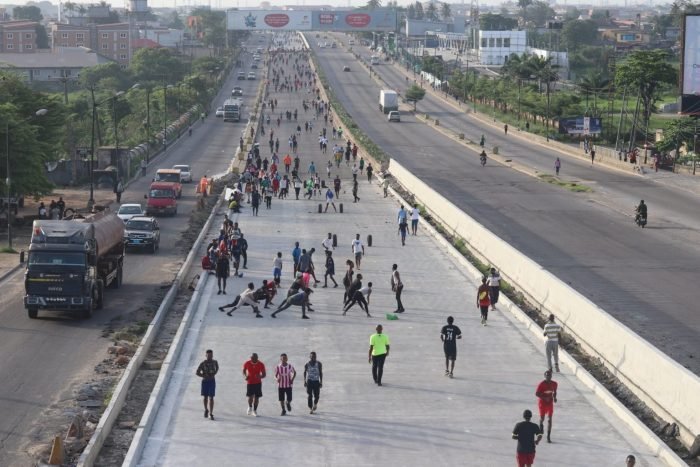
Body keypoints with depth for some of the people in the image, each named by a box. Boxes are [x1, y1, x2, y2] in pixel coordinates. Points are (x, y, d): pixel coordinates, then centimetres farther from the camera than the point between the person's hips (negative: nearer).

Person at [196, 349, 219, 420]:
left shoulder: (215, 362, 0)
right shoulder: (203, 363, -8)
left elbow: (217, 368, 21)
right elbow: (197, 372, -8)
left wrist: (214, 374, 1)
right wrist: (205, 376, -18)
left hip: (212, 381, 0)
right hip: (205, 381, 0)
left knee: (211, 398, -6)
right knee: (205, 397, 11)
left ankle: (211, 414, -7)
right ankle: (206, 410, 34)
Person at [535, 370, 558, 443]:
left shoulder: (554, 384, -2)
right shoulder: (541, 384, -16)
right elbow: (536, 393, -14)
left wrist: (554, 397, -4)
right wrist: (544, 398, -24)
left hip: (550, 403, 2)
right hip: (542, 403, -2)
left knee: (549, 420, -5)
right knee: (542, 418, 9)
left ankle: (548, 437, -6)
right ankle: (541, 425, 46)